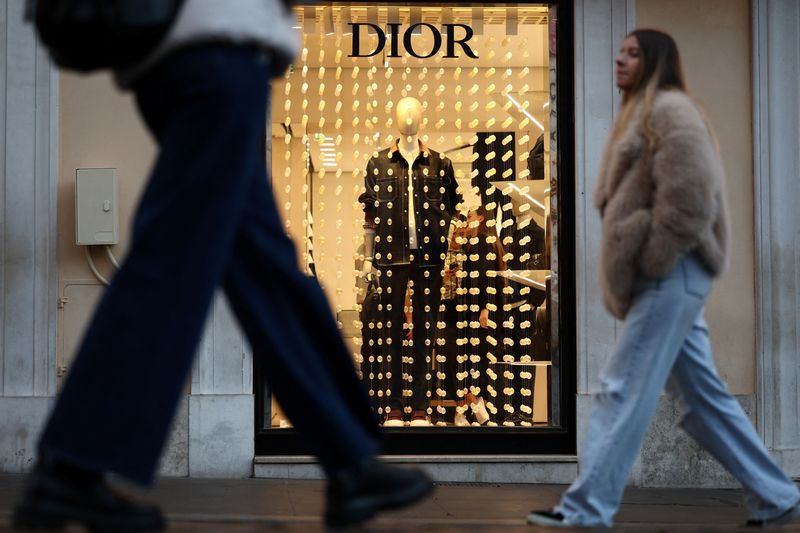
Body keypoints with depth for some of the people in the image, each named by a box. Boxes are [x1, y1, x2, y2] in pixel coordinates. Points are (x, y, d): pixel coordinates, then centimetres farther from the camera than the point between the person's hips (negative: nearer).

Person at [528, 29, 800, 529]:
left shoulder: (669, 108, -9)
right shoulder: (646, 113, 23)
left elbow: (690, 199, -19)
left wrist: (650, 262, -15)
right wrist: (637, 267, 15)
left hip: (670, 275, -10)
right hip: (667, 276, 10)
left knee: (623, 390, -8)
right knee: (703, 393, 10)